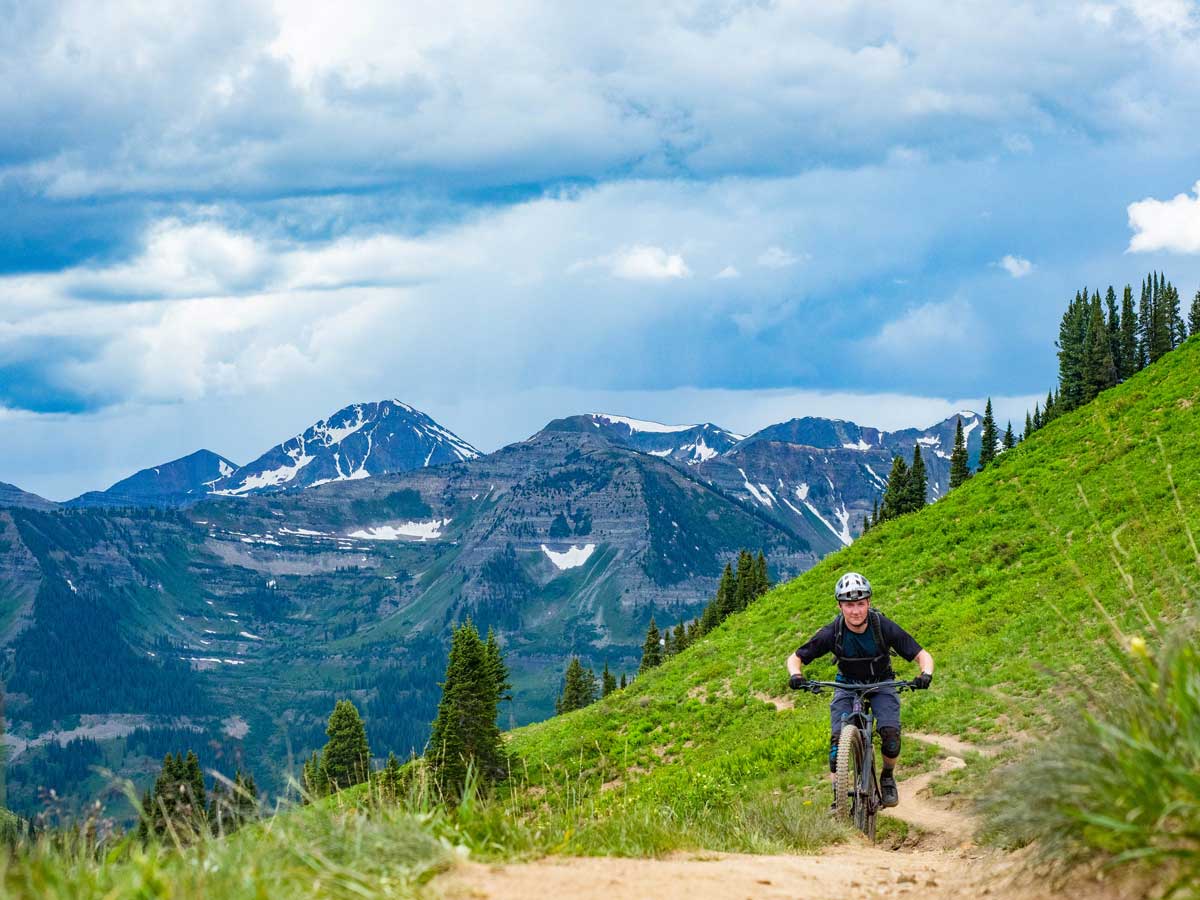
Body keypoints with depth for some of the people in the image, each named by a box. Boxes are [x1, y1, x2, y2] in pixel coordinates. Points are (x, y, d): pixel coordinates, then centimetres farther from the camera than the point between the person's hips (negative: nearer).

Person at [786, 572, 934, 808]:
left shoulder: (884, 627, -26)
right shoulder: (832, 633, -24)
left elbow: (922, 655, -20)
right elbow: (795, 658, -13)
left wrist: (925, 674, -42)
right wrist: (796, 675, -35)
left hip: (881, 684, -1)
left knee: (891, 735, -23)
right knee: (838, 738, -20)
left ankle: (887, 778, 6)